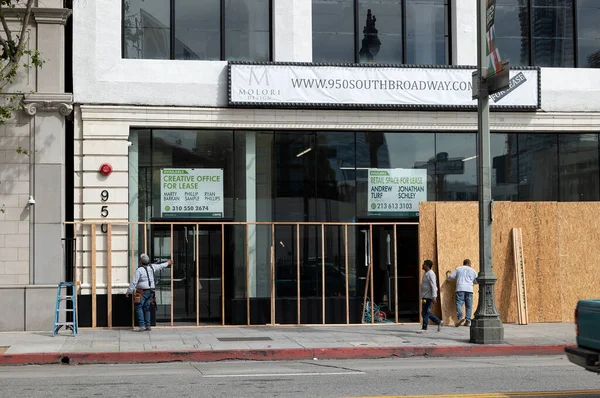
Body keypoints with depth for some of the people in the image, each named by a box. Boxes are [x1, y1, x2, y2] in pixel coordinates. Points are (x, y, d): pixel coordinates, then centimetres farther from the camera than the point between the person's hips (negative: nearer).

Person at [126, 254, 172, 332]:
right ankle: (147, 325, 12)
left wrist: (128, 292, -9)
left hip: (143, 292, -7)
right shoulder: (152, 267, 7)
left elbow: (134, 282, -15)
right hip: (151, 291, 7)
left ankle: (142, 326, -10)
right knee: (146, 308, 13)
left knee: (138, 308, -3)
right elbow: (160, 266, 27)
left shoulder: (139, 270, -14)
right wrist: (167, 263, 47)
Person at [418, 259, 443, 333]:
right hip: (425, 297, 10)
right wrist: (422, 297, 23)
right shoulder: (426, 273, 16)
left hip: (429, 297, -10)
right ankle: (439, 322, 20)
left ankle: (424, 328, -2)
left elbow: (433, 286, -20)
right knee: (426, 312, 13)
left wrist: (434, 297, -26)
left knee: (425, 312, -7)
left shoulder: (430, 274, -14)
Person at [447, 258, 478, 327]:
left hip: (460, 289, -1)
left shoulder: (458, 269, 13)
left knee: (459, 304, -8)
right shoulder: (472, 271, 17)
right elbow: (477, 281, 26)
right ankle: (468, 321, 1)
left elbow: (450, 277, 10)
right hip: (469, 289, 1)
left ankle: (460, 317, -30)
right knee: (469, 306, 5)